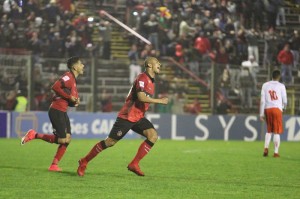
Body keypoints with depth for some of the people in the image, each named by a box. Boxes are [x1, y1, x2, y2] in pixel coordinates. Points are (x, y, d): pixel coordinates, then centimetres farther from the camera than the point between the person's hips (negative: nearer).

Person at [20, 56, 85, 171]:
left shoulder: (73, 80, 18)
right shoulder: (68, 76, -11)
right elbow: (55, 87, -26)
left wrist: (75, 102, 2)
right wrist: (69, 97, -20)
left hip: (62, 112, 10)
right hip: (56, 111, -10)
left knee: (67, 139, 4)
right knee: (61, 140, -12)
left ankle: (54, 165, 7)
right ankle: (34, 135, -1)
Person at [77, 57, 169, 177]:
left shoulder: (150, 81, 13)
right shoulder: (142, 78, -15)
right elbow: (141, 97, -29)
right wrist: (160, 101, -22)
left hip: (138, 117, 8)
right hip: (127, 116, -8)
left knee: (153, 135, -13)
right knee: (110, 142, -5)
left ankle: (134, 164, -10)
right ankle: (84, 162, 11)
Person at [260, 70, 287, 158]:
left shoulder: (265, 85, 8)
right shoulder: (281, 86, 1)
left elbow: (262, 100, 4)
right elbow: (285, 101, 3)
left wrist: (261, 114, 6)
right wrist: (283, 107, 26)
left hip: (267, 109, 3)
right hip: (277, 108, -3)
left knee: (269, 130, 17)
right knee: (276, 132, 0)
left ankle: (266, 148, 1)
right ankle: (276, 152, -2)